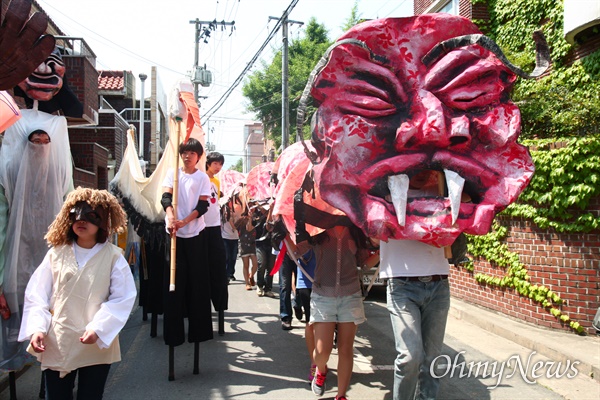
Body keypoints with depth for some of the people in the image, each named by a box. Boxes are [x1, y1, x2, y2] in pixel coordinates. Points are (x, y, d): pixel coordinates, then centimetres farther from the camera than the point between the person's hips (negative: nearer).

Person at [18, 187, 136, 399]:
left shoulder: (113, 256, -6)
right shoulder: (56, 254, 1)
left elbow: (123, 298, -11)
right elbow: (36, 295, 3)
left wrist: (98, 329, -20)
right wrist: (36, 328, -10)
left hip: (96, 347, -2)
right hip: (57, 345, 2)